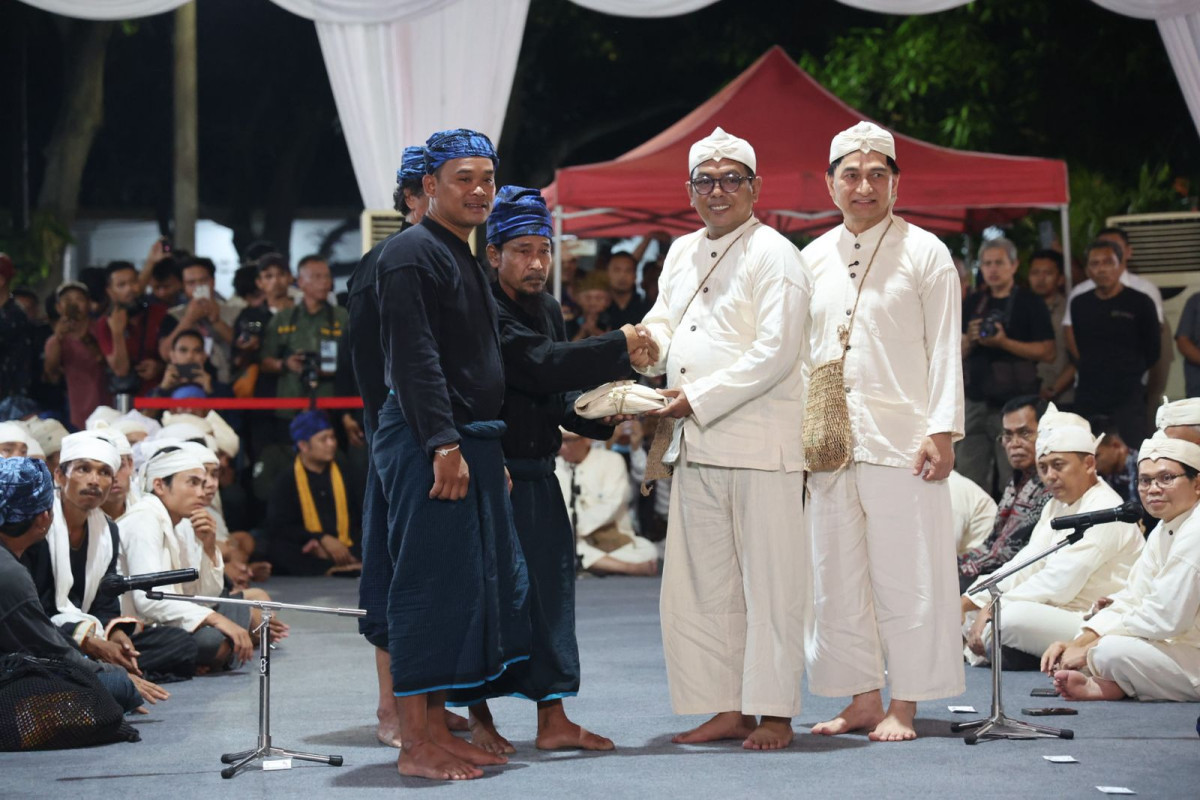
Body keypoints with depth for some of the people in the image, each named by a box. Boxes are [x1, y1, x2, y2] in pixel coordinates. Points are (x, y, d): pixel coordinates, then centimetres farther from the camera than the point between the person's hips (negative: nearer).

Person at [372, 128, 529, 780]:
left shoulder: (462, 258, 21)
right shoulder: (411, 254, -10)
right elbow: (413, 358, -18)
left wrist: (493, 453, 22)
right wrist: (444, 445, -23)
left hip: (470, 444, 10)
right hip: (429, 446, -10)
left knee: (478, 587, 10)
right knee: (430, 586, -8)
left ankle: (437, 730, 17)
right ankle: (415, 744, -5)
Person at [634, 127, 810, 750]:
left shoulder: (772, 254, -5)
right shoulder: (682, 253, 19)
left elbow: (776, 351, -14)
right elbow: (663, 324, 19)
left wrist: (699, 398, -16)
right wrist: (647, 347, -6)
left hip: (760, 443, -8)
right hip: (695, 444, 8)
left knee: (768, 581, -4)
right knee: (701, 582, 7)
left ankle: (774, 713, 0)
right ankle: (728, 710, 14)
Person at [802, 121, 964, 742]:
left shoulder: (924, 253, 2)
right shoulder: (813, 259, 14)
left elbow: (944, 348, -2)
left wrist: (943, 431, -10)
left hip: (901, 439, -4)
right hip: (829, 443, 4)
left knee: (904, 575, -4)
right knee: (839, 575, 6)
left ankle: (903, 707, 1)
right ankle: (863, 701, 14)